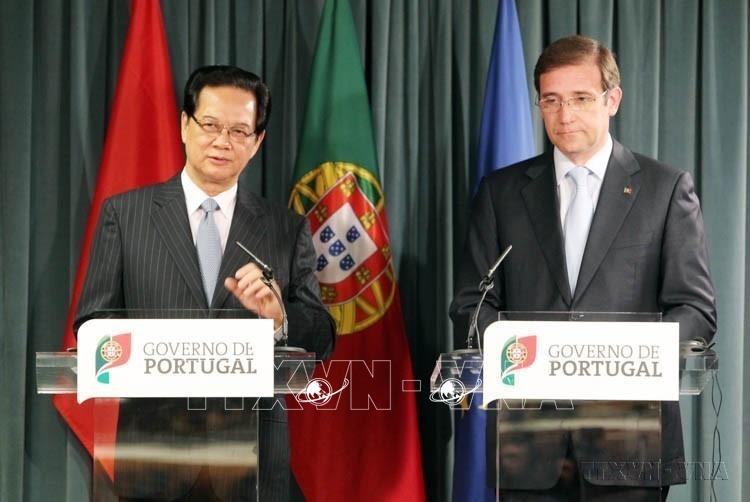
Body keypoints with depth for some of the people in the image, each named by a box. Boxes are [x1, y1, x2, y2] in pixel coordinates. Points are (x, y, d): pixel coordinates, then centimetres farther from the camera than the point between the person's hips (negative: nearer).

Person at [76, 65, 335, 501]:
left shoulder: (288, 230, 7)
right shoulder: (123, 214, 5)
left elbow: (322, 339, 4)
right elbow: (93, 321, 3)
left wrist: (277, 315, -17)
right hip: (153, 451, -1)